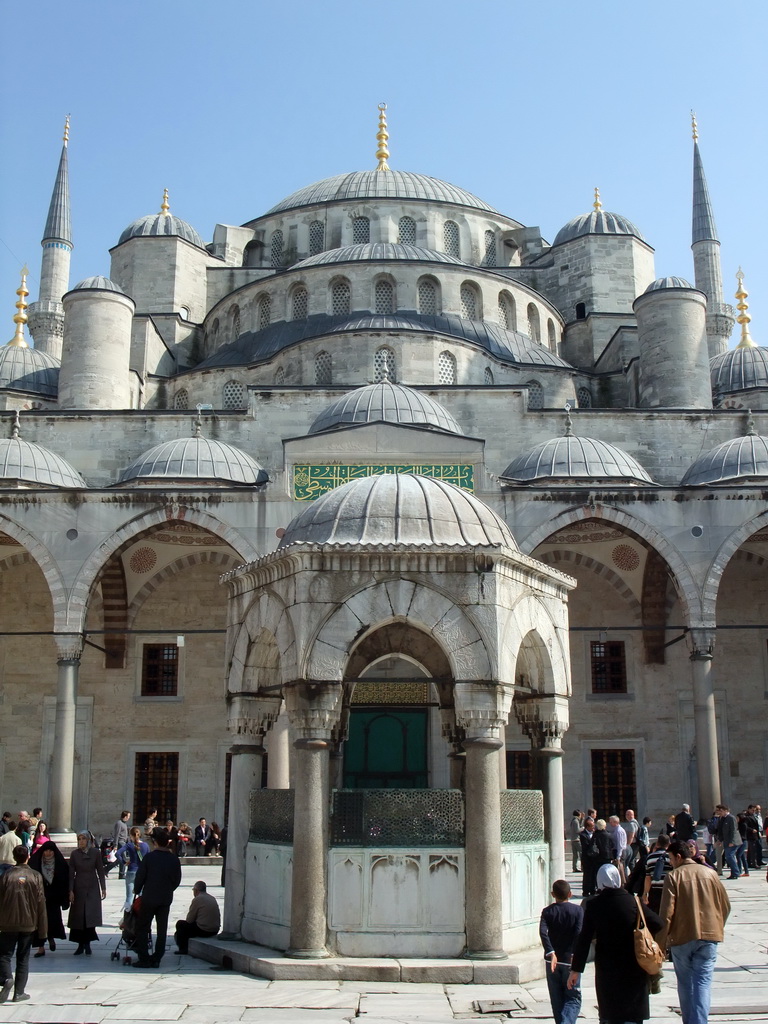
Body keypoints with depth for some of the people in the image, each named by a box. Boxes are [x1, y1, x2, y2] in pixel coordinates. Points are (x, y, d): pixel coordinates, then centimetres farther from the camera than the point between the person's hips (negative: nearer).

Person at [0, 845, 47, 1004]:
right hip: (28, 924, 1)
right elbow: (41, 902, -3)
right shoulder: (35, 876, -4)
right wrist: (42, 927, 4)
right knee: (23, 958, 10)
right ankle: (19, 992, 9)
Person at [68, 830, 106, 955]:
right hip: (79, 888, 1)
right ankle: (81, 944, 10)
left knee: (90, 915, -7)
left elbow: (100, 871, 3)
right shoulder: (74, 854, 1)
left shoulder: (95, 853, -1)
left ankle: (87, 944, 1)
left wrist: (103, 888, 1)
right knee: (78, 917, 1)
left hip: (92, 888, -1)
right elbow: (71, 873, 2)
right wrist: (71, 891, -5)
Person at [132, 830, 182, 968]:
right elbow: (177, 880, 5)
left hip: (149, 898, -3)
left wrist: (137, 890, 11)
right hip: (166, 899, 3)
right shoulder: (174, 859, -2)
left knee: (142, 928, 8)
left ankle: (144, 958, 3)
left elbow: (140, 876, -7)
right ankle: (156, 959, 11)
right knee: (162, 930, 10)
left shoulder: (149, 857, -12)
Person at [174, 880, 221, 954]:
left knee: (180, 924, 10)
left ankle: (183, 949, 17)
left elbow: (189, 920, -7)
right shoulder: (213, 898, 11)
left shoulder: (197, 899, -12)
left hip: (203, 931, -8)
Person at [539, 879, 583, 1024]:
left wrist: (550, 952, -22)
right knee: (573, 998, 3)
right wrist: (574, 955, -21)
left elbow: (543, 932, -15)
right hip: (570, 961, -2)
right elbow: (579, 933, -16)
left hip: (553, 961, 2)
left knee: (557, 1000, 14)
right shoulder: (578, 910, -1)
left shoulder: (548, 911, 2)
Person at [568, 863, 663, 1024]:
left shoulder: (593, 905, -5)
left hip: (606, 968, 0)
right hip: (634, 967, 0)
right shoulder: (633, 901, -6)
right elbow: (657, 925, -9)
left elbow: (584, 939, -5)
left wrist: (576, 969, 0)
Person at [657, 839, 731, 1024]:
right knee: (703, 981, 0)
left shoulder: (674, 876, -6)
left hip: (682, 936, -2)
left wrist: (660, 943, -4)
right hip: (709, 936, 2)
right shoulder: (709, 873, 4)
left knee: (685, 983, 13)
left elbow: (666, 913, -10)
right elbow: (726, 905, 9)